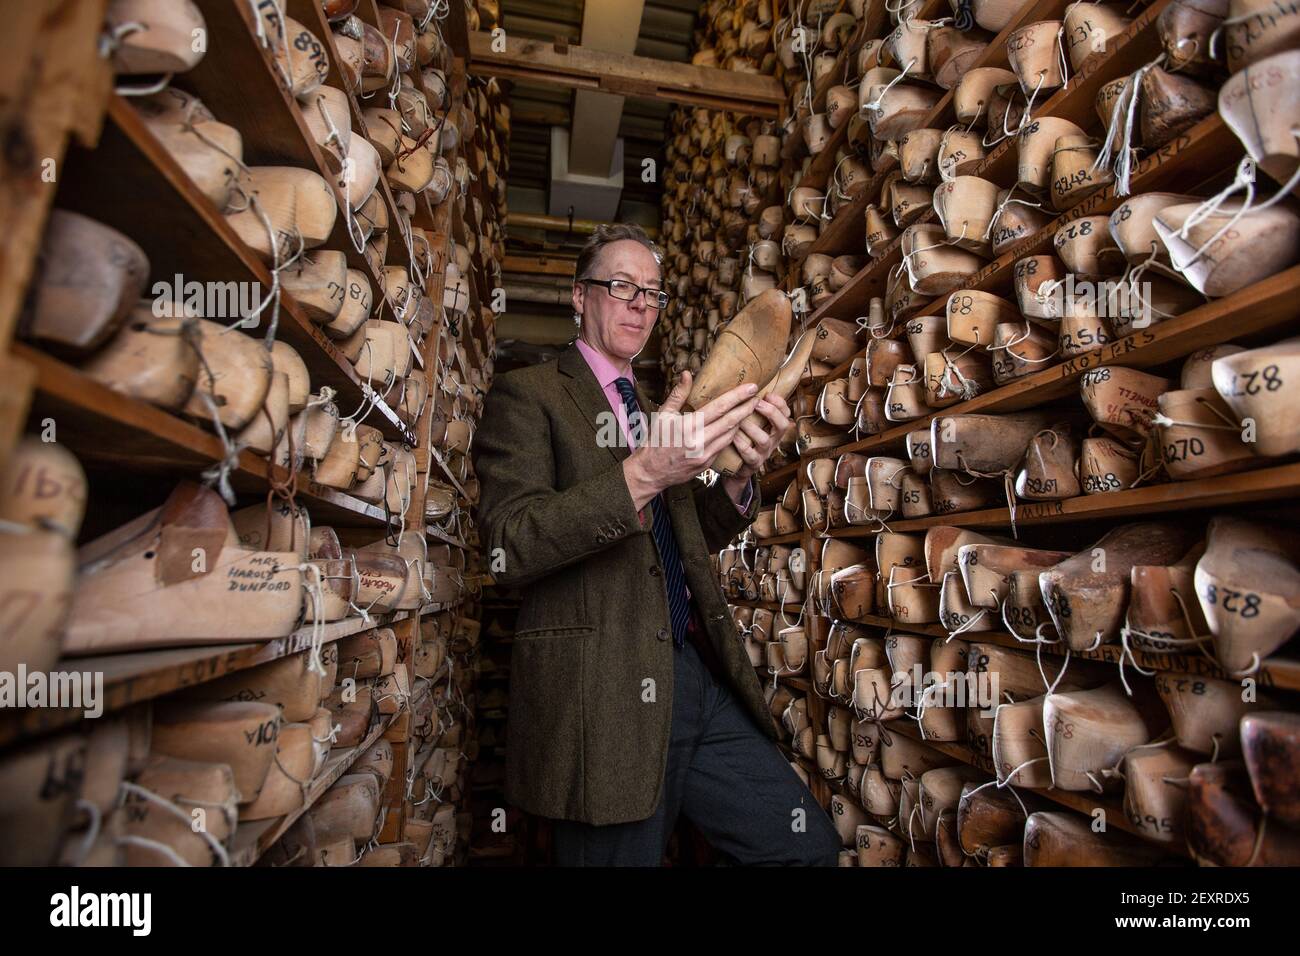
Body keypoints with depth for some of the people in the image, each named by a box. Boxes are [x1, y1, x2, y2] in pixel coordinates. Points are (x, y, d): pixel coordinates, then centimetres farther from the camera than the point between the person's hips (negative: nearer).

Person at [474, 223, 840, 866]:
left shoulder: (655, 406, 18)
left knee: (809, 843, 9)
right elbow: (509, 549, -16)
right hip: (605, 694, -6)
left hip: (700, 677, 7)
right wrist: (640, 473, -28)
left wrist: (743, 473, -1)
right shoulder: (527, 395, -2)